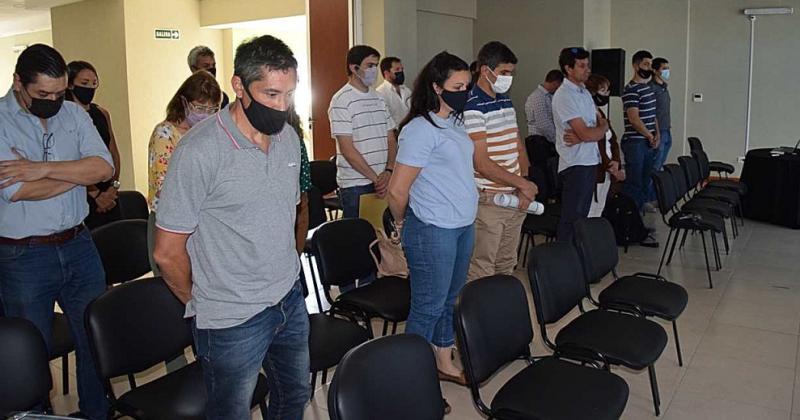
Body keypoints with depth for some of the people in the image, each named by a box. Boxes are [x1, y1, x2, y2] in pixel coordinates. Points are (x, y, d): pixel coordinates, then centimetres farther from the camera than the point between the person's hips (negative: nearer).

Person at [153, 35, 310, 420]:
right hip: (232, 320, -6)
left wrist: (287, 278, 16)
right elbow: (168, 253, -14)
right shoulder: (200, 151, -20)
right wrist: (203, 304, 0)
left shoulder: (288, 138, 2)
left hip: (291, 301, 6)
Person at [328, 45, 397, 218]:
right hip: (354, 185, -6)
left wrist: (389, 171, -6)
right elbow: (347, 149, -14)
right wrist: (375, 178, -12)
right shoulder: (341, 101, -9)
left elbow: (391, 139, 11)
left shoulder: (378, 98, 13)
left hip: (383, 182, 6)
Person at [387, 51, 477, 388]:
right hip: (433, 231, -8)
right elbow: (397, 190, -16)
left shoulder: (455, 122, 10)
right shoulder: (421, 129, -17)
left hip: (464, 225, 8)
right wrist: (403, 224, -1)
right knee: (428, 307, 3)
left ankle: (444, 363, 35)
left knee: (450, 300, 19)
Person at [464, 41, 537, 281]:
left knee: (507, 265, 17)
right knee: (482, 270, 0)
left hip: (514, 197, 8)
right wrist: (523, 183, -14)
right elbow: (481, 163, -20)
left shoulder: (506, 102, 12)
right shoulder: (472, 107, -15)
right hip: (487, 200, -8)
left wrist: (524, 186, 2)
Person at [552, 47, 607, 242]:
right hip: (575, 164, -8)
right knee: (571, 219, -4)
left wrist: (581, 137, -12)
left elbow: (602, 125, 8)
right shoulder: (564, 95, -14)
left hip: (591, 160, 9)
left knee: (582, 216, 14)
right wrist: (601, 128, 2)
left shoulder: (585, 92, 14)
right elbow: (587, 134, -20)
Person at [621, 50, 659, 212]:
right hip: (635, 142, -9)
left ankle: (642, 202, 31)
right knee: (634, 180, -3)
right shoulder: (631, 89, -15)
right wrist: (650, 136, -12)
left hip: (649, 142, 9)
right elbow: (634, 118, -19)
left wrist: (657, 133, 7)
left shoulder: (649, 87, 14)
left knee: (646, 176, 17)